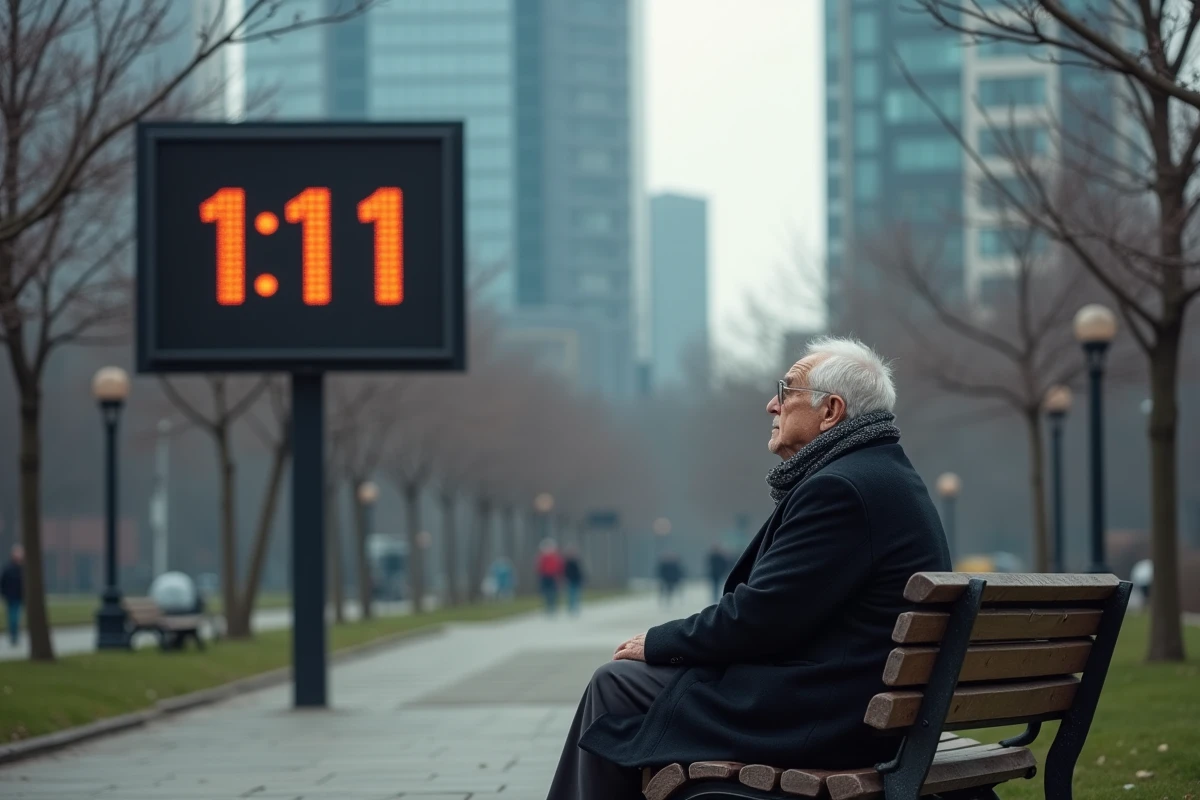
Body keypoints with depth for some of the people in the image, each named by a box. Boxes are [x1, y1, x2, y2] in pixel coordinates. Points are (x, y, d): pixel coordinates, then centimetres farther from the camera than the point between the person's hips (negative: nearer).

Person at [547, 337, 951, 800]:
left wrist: (657, 643, -5)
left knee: (616, 686, -3)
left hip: (818, 717, -11)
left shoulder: (841, 488, -19)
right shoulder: (884, 475, 15)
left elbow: (759, 614, -20)